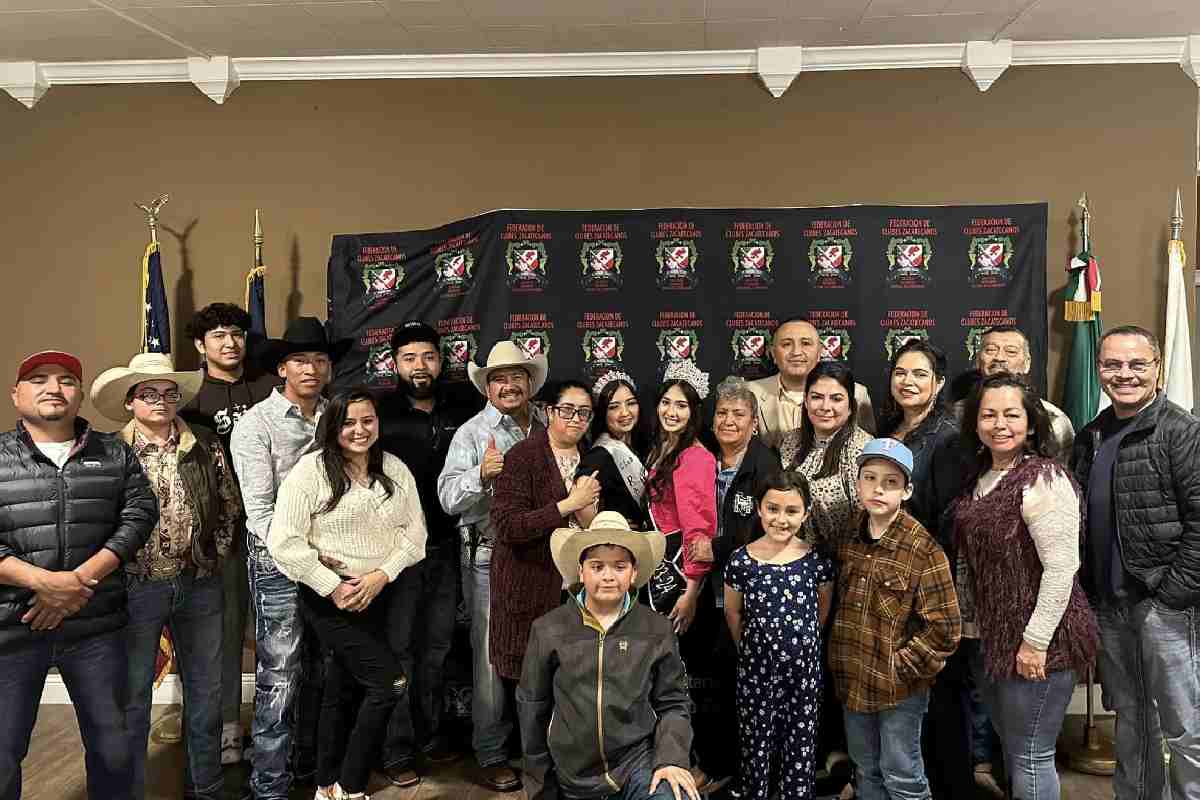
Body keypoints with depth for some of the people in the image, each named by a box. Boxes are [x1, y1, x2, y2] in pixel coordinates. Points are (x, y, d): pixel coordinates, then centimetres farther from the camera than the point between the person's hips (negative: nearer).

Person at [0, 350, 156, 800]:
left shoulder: (115, 455, 9)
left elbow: (139, 515, -1)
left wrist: (82, 579, -13)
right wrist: (44, 581, -17)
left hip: (96, 626, 2)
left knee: (112, 749, 11)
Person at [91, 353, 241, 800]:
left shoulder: (206, 446, 4)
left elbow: (230, 506, 11)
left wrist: (216, 553, 5)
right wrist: (117, 571, -7)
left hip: (200, 585, 3)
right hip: (136, 586, -3)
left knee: (206, 692, 13)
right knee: (132, 697, 7)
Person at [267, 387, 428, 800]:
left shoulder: (395, 469, 5)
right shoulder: (311, 469, -10)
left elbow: (414, 531, 4)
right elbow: (284, 541, -15)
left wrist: (381, 576, -10)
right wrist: (332, 588, -16)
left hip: (380, 592, 5)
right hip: (329, 595, -5)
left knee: (341, 690, 16)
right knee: (391, 683, -11)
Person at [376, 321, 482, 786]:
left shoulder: (461, 406, 3)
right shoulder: (380, 411, -7)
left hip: (446, 544, 4)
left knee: (437, 643, 15)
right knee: (399, 647, 4)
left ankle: (429, 733, 31)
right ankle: (397, 749, 16)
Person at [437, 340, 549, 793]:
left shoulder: (547, 429, 9)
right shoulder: (472, 433, -3)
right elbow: (449, 498, -12)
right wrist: (481, 474, -29)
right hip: (489, 558, -3)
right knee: (492, 657, 2)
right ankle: (490, 754, 15)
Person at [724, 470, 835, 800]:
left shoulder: (817, 559, -8)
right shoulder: (741, 560, -10)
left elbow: (823, 608, 8)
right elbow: (733, 613, 5)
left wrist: (799, 642, 11)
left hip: (804, 668, 1)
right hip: (755, 668, 0)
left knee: (801, 747, 13)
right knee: (756, 745, 11)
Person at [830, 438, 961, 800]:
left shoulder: (923, 549, -17)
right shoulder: (849, 538, 0)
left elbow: (944, 630, -17)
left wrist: (901, 666, -15)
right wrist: (840, 658, 7)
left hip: (900, 686, -5)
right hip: (853, 679, 5)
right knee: (866, 770, 20)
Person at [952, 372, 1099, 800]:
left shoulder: (1044, 478, -16)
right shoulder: (979, 479, 9)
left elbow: (1061, 568, -21)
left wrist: (1035, 642, -20)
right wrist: (967, 623, 14)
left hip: (1038, 643, -8)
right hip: (988, 638, 8)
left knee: (1030, 756, 2)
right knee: (1011, 749, 20)